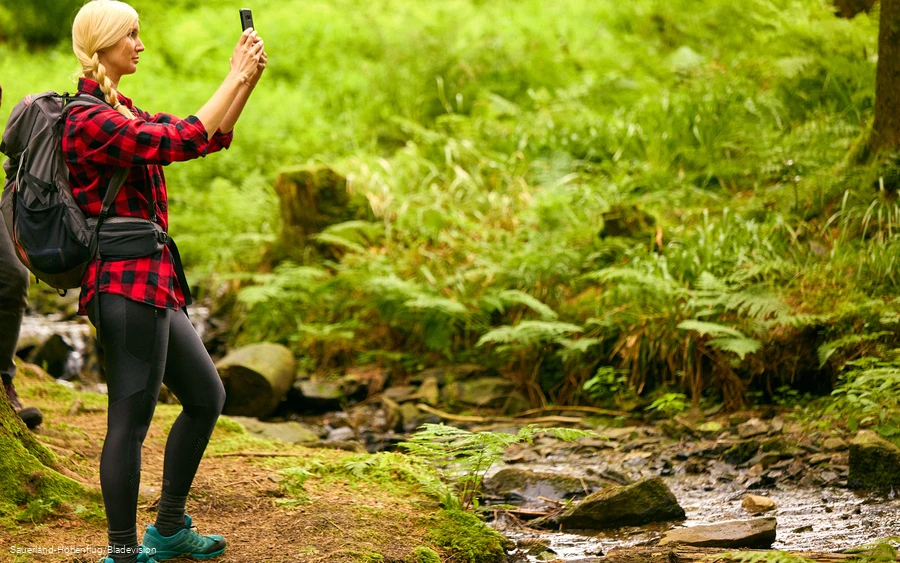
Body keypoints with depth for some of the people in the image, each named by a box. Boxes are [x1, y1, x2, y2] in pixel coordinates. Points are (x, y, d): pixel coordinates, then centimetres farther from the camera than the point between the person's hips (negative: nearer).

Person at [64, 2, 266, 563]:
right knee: (131, 421, -5)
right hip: (125, 281, -11)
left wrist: (247, 79, 3)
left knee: (207, 395, 18)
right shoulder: (89, 120, -15)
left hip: (151, 282, 11)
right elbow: (185, 140, -23)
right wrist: (236, 78, -15)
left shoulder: (124, 113, 17)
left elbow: (214, 137, 16)